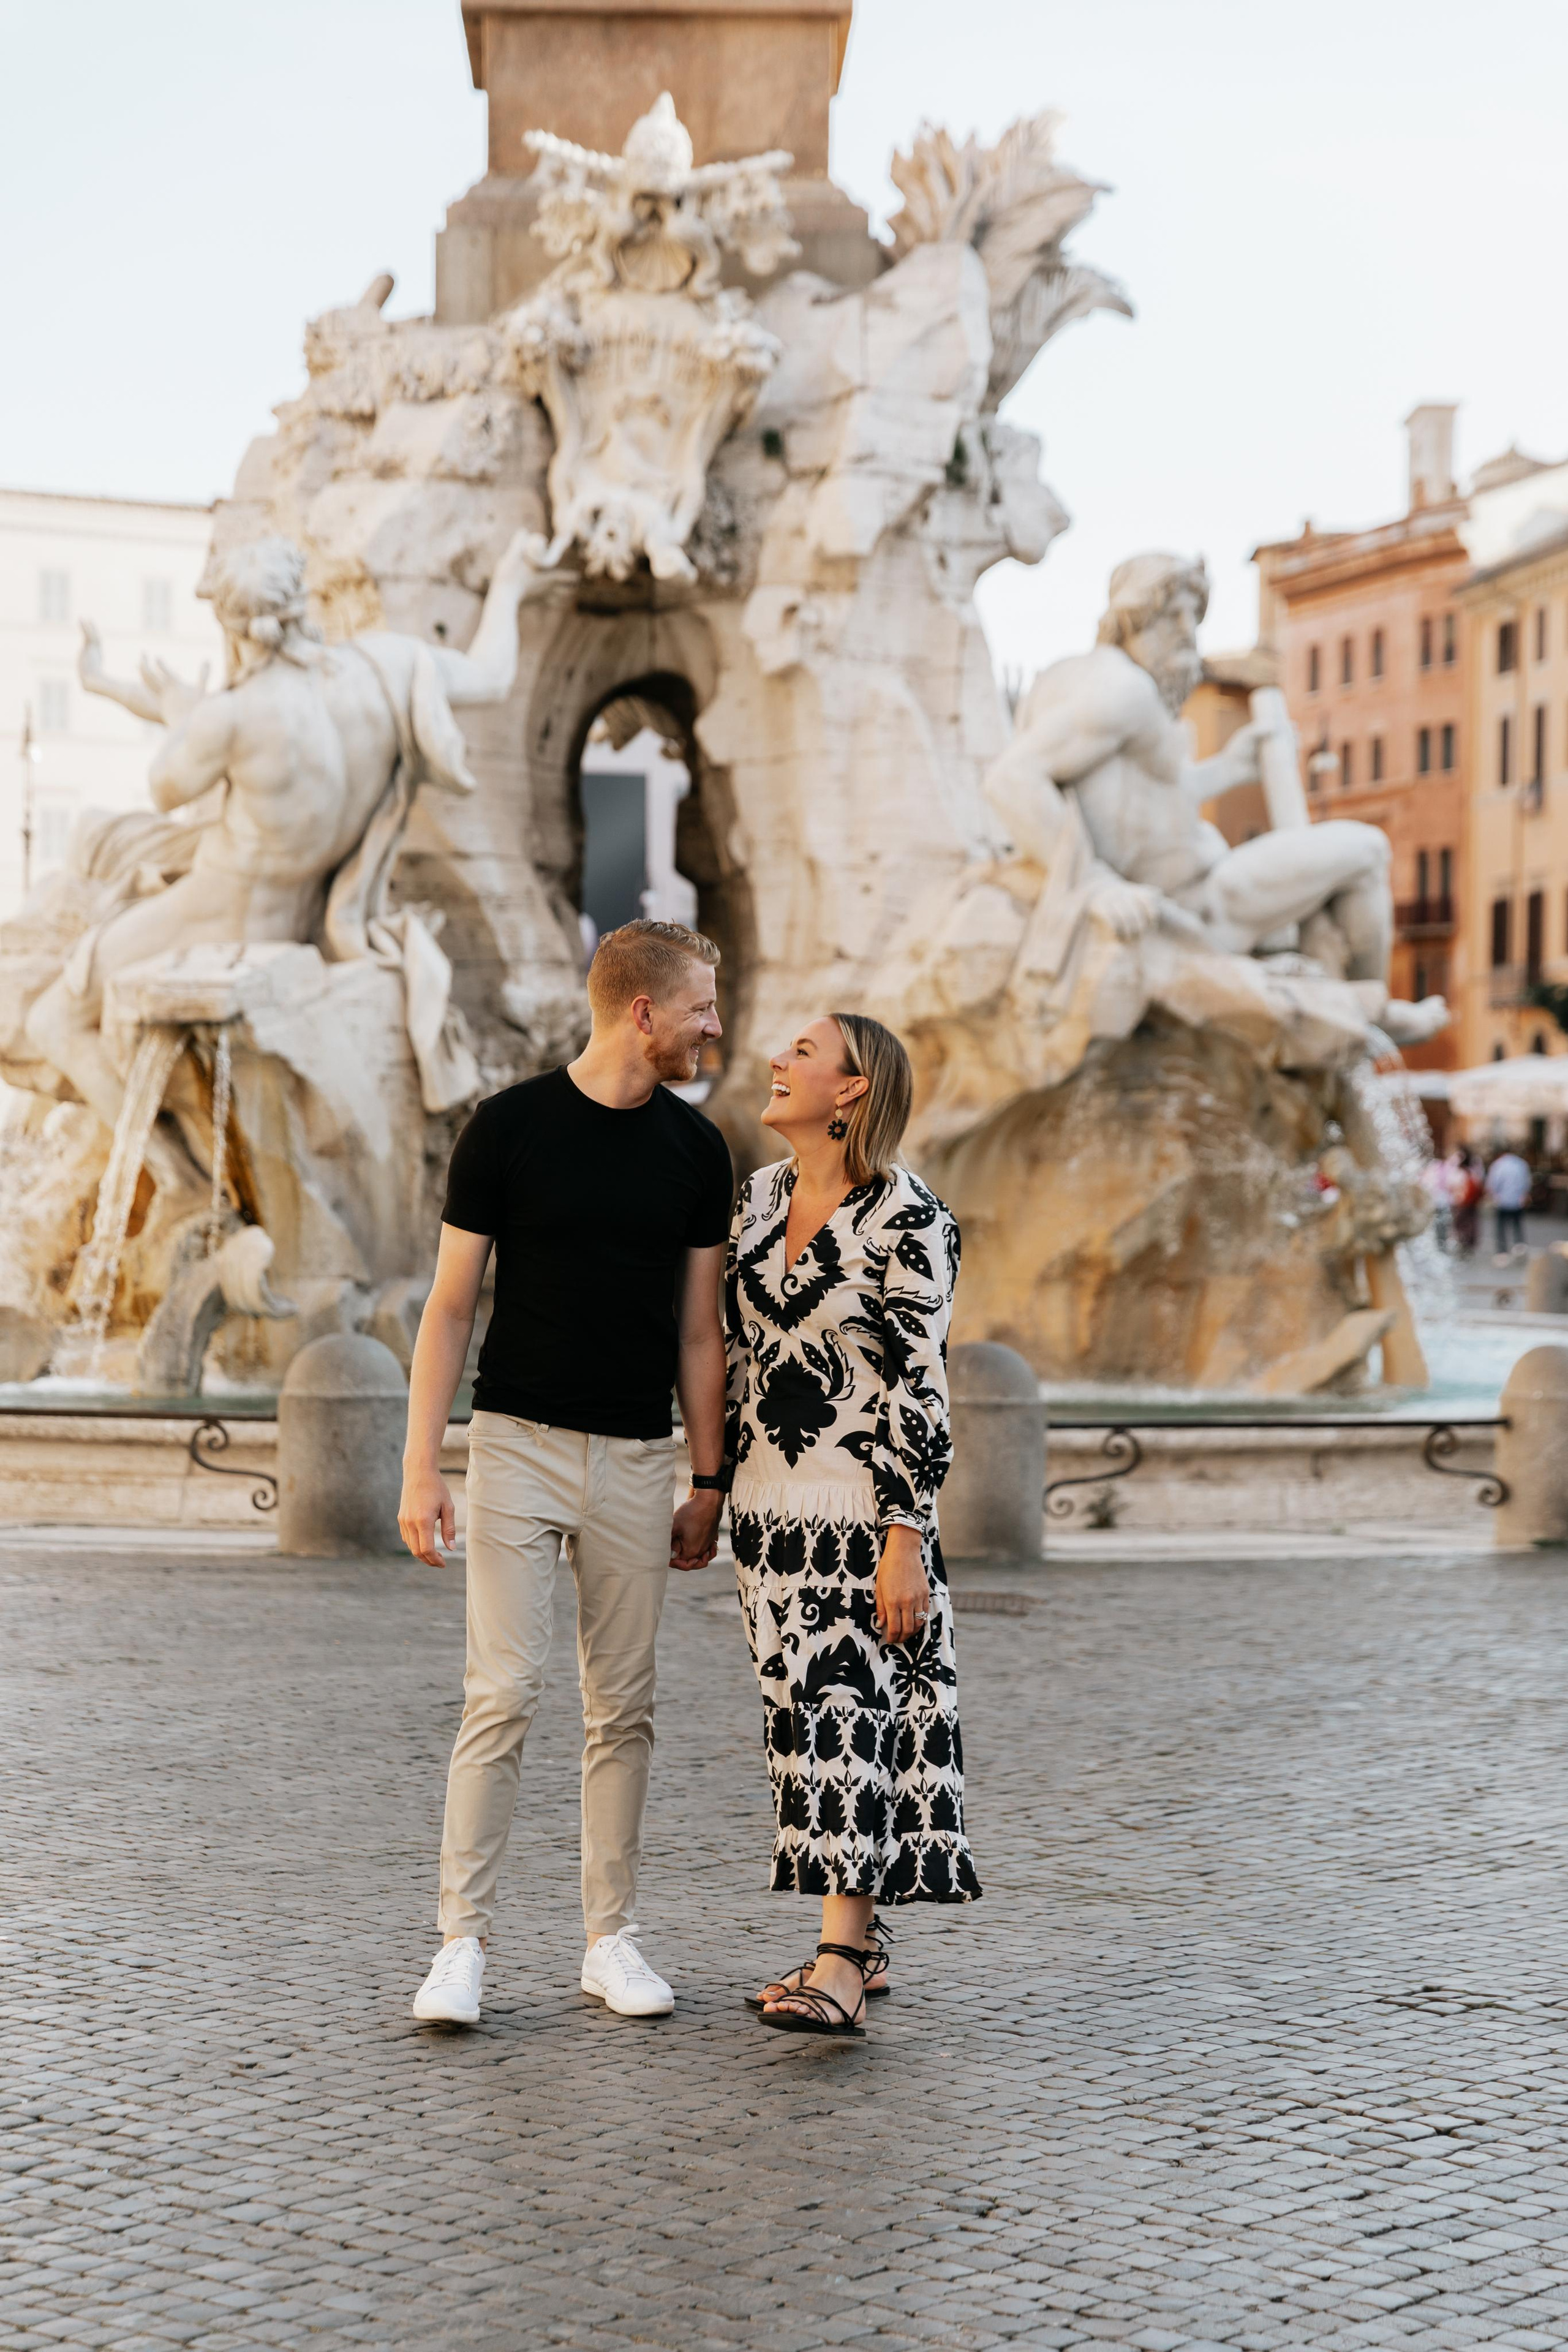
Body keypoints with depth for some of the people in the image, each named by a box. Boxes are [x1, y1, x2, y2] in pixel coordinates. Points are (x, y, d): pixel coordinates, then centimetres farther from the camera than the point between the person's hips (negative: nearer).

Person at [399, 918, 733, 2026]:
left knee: (624, 1707, 6)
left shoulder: (696, 1148, 5)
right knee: (505, 1693, -8)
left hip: (637, 1458, 3)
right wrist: (421, 1466, -7)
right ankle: (464, 1943, -1)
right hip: (520, 1442, -3)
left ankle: (612, 1937, 15)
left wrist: (708, 1485, 7)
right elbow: (452, 1306, -2)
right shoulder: (510, 1126, -5)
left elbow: (699, 1331, 10)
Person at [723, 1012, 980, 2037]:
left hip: (863, 1505, -7)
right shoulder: (758, 1196, 9)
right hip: (771, 1504, 7)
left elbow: (922, 1386, -13)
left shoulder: (908, 1218, -12)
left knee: (850, 1713, -10)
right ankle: (862, 1940, 19)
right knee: (803, 1714, 9)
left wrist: (907, 1539, -17)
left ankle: (841, 1967, -11)